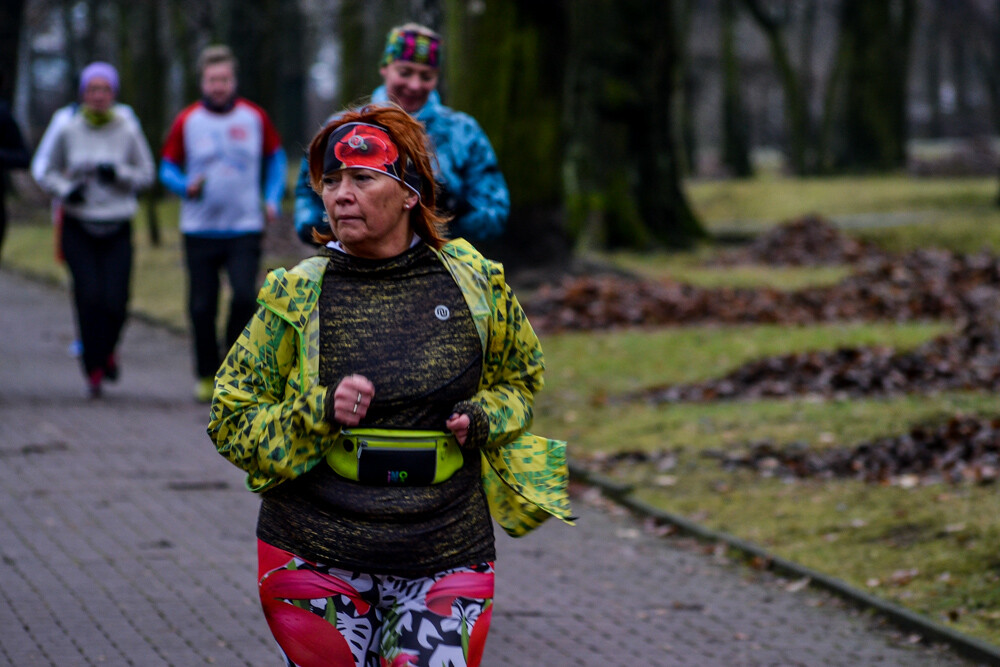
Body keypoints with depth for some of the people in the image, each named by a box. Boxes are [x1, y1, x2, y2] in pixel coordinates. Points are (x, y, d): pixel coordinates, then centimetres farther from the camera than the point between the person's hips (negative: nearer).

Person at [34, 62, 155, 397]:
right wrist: (65, 189, -10)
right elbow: (48, 174, 11)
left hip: (117, 228, 0)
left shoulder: (128, 131, 1)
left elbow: (147, 173, 8)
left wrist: (119, 173, -11)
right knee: (89, 297, -13)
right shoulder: (67, 131, 1)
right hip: (78, 227, 0)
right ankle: (94, 369, 1)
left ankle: (108, 350, 23)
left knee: (115, 301, -9)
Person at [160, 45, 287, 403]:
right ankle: (207, 374, 17)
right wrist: (186, 186, -13)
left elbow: (275, 157, 17)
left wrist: (273, 199, 5)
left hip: (245, 228, 0)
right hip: (200, 229, 0)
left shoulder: (255, 117, 4)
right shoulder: (187, 121, 1)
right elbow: (168, 168, 7)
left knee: (245, 296, -17)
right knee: (202, 307, 2)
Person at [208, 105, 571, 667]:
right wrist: (319, 412, -15)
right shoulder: (296, 296, -2)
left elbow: (521, 375, 19)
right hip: (316, 556, 0)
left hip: (444, 559, 0)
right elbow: (231, 420, 1)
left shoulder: (475, 280, 1)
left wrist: (482, 419, -2)